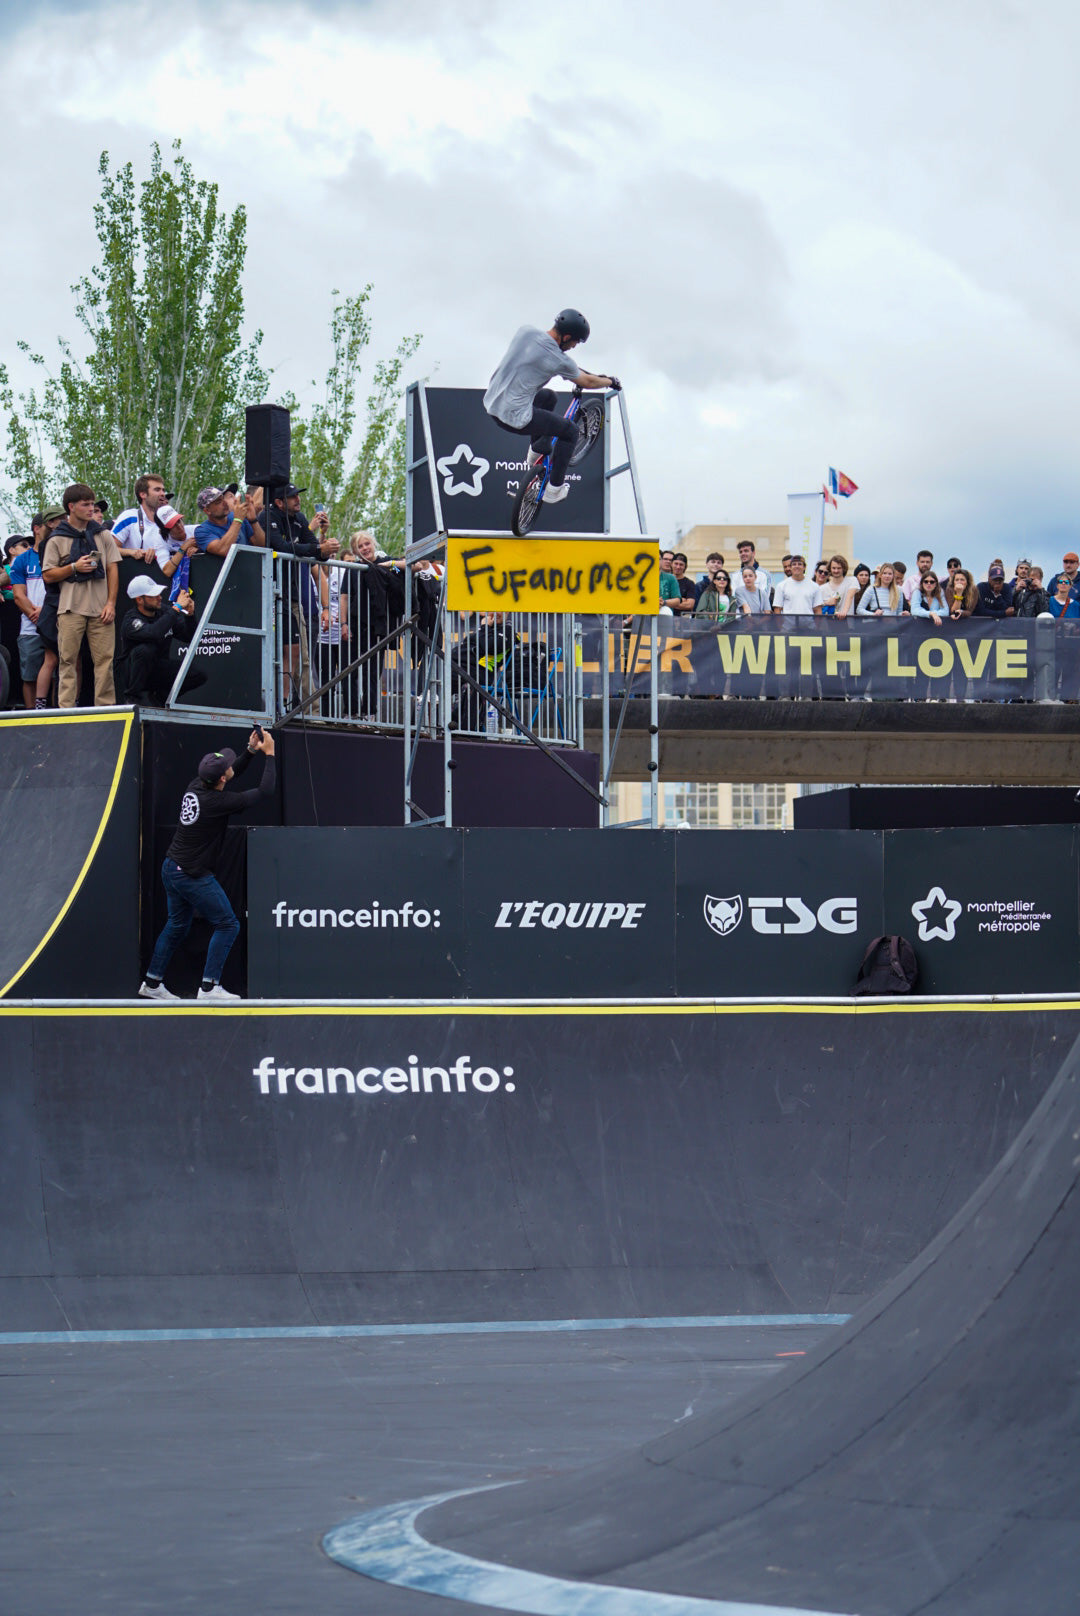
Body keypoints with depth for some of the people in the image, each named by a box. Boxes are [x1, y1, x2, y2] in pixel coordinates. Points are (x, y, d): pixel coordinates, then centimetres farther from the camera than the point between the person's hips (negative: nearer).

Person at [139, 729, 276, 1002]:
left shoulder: (194, 787, -1)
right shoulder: (219, 802, -23)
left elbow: (232, 775, 20)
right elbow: (265, 790, -15)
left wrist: (251, 751, 11)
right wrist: (269, 754, -5)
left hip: (171, 868, 9)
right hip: (193, 876, -9)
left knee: (177, 925, 22)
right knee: (227, 925, 2)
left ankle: (152, 983, 26)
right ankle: (209, 987, -1)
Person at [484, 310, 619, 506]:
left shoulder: (525, 330, 2)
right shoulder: (560, 360, -16)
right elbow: (588, 382, 2)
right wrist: (611, 381, 24)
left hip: (491, 402, 8)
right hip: (514, 418, -8)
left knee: (548, 397, 32)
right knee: (570, 431, 12)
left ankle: (537, 452, 41)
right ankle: (554, 490, 19)